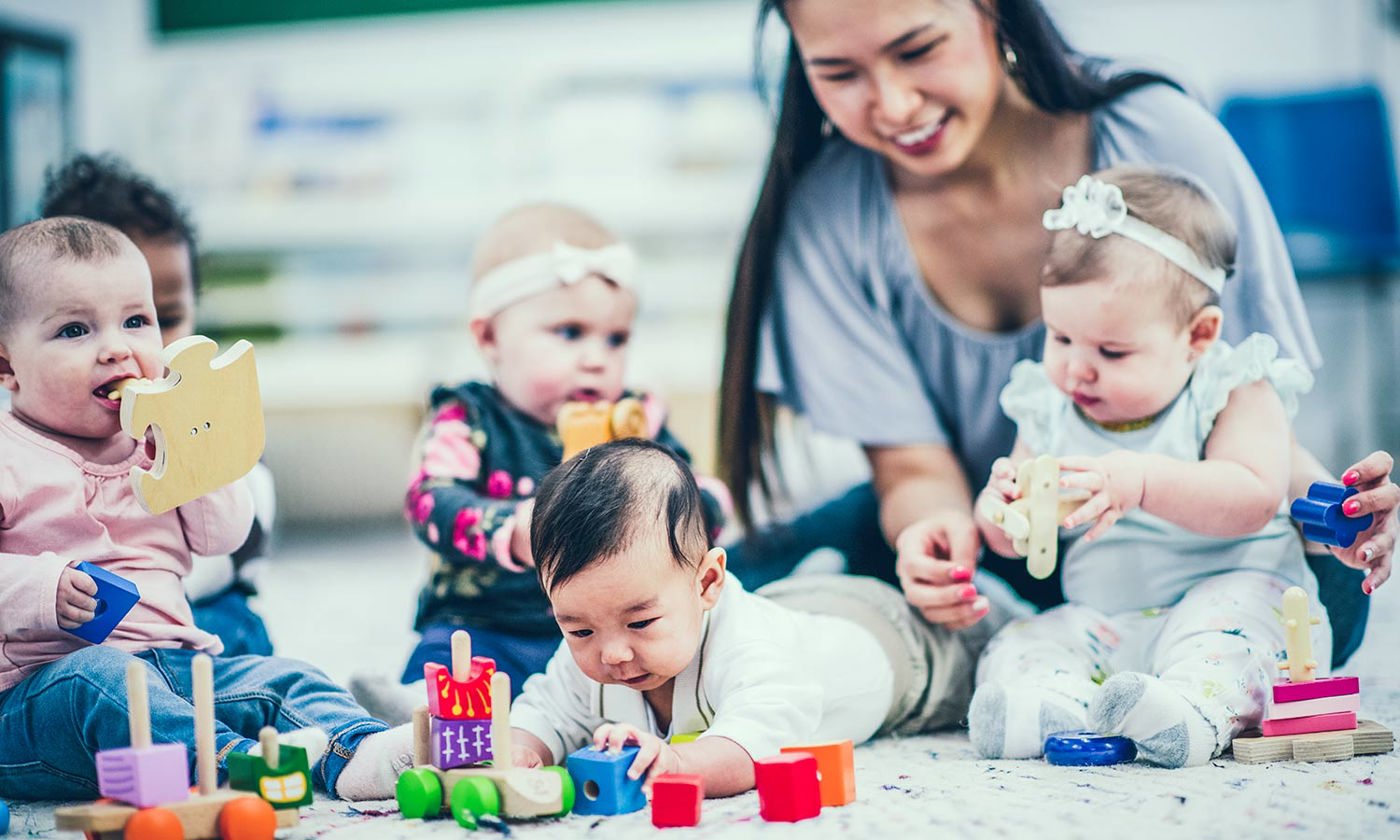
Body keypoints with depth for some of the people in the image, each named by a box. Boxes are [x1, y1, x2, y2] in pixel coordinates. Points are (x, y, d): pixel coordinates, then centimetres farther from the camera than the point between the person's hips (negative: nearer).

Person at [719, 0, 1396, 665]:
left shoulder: (1161, 140, -21)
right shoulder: (828, 214, -16)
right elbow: (912, 465, -13)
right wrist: (933, 527, -38)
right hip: (969, 522, 1)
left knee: (1325, 585, -32)